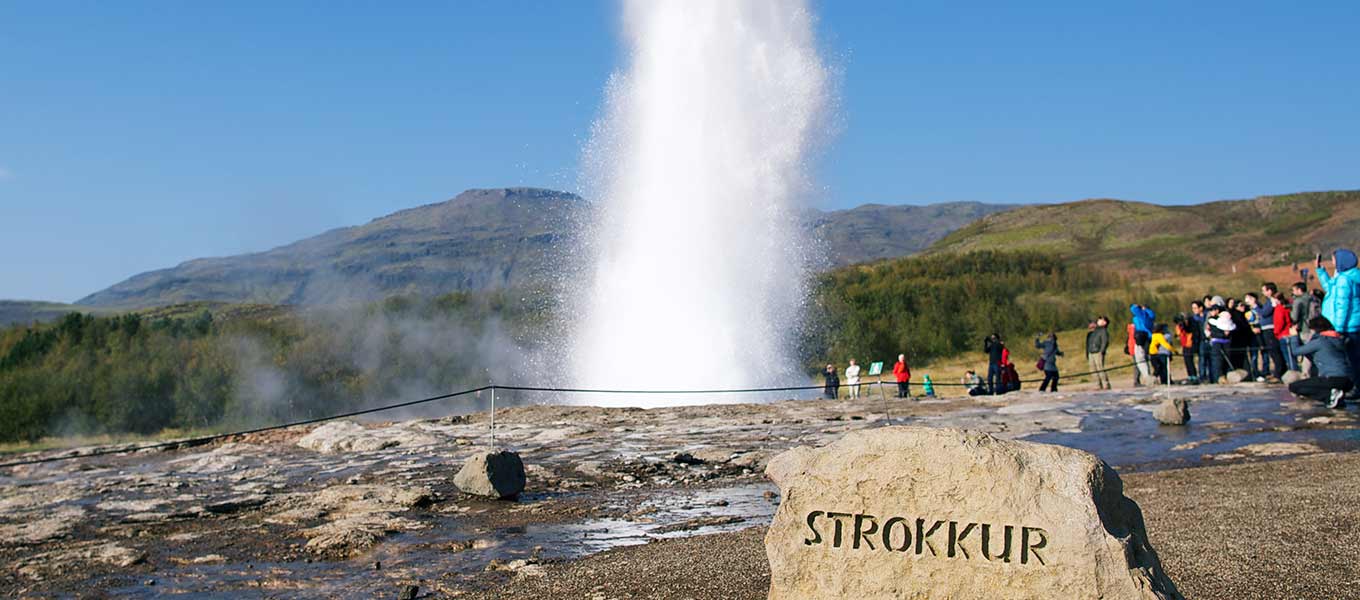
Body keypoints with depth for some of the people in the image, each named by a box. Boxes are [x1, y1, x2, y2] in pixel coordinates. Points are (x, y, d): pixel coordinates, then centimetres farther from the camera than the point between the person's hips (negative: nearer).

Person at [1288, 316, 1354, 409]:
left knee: (1293, 387, -2)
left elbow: (1297, 351, 6)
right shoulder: (1339, 340, 20)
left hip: (1334, 379, -9)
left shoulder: (1319, 341, -3)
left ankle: (1330, 395, -15)